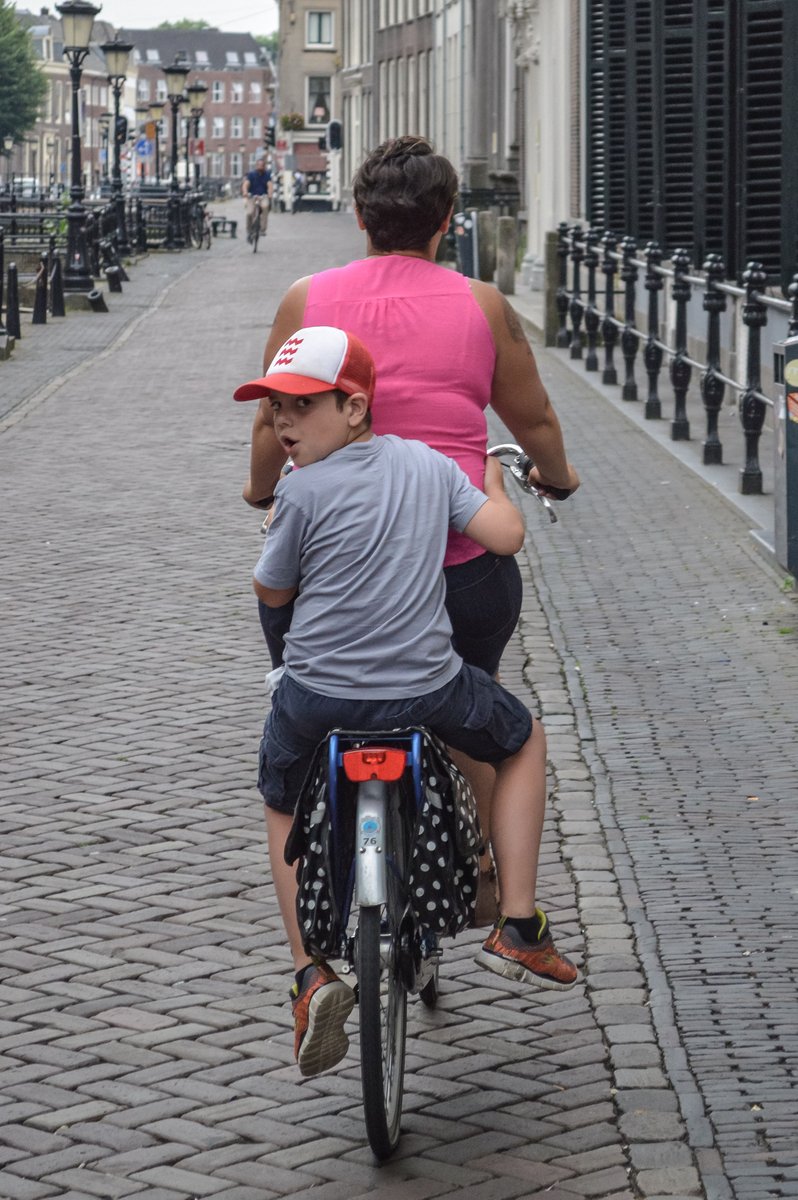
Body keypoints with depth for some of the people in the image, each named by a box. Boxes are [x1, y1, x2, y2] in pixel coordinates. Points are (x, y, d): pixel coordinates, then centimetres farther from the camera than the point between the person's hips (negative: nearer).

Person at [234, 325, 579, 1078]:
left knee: (283, 806, 28)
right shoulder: (429, 464, 3)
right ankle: (518, 927, 19)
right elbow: (506, 536, 1)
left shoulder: (302, 492, -7)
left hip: (318, 697, -2)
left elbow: (271, 593, 4)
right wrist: (489, 479, 21)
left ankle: (311, 974, 9)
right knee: (524, 740, 30)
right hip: (429, 689, 2)